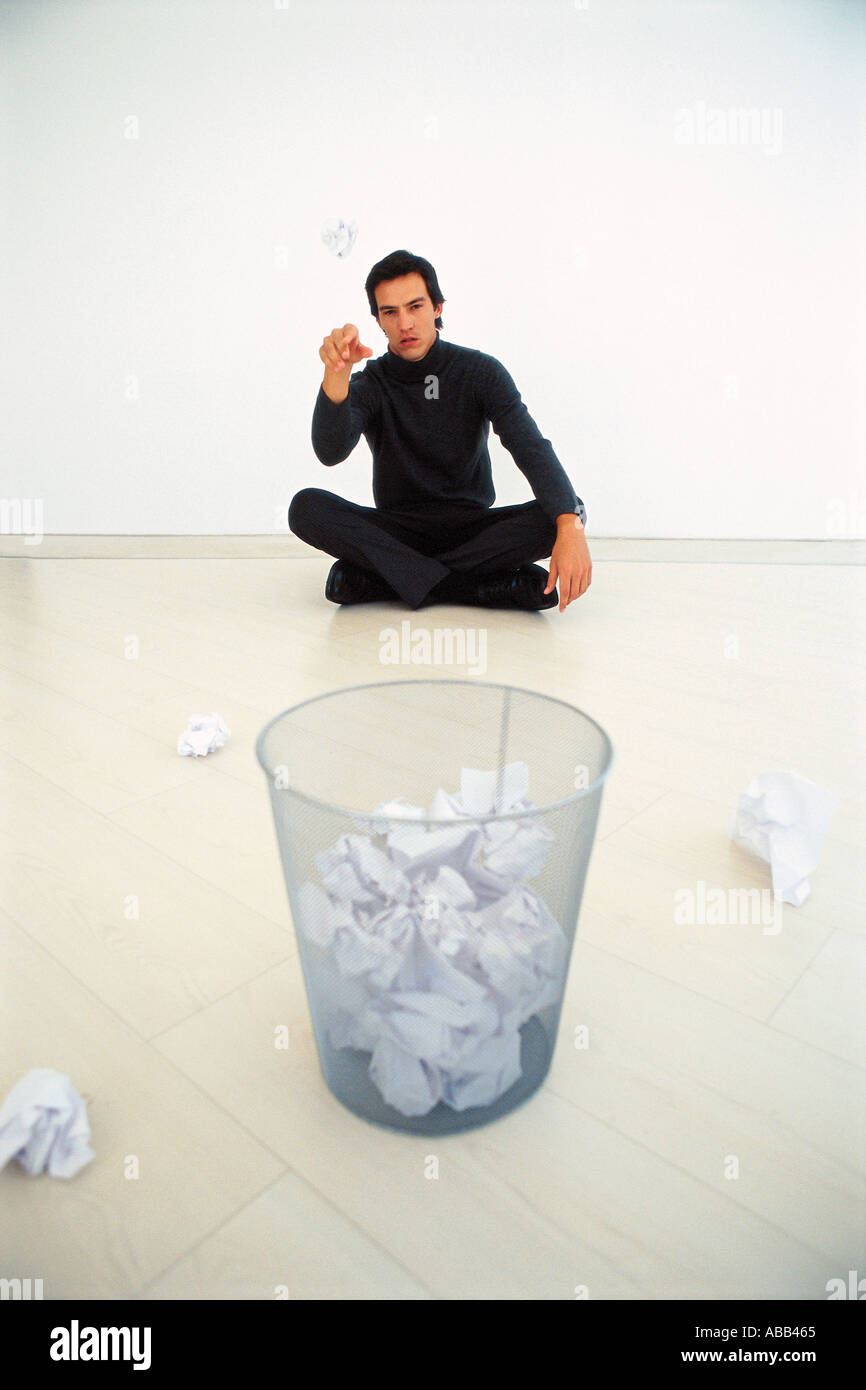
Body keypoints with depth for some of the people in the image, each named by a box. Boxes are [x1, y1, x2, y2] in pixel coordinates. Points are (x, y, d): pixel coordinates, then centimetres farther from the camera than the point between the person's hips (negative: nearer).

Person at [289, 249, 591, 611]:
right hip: (397, 530, 0)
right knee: (306, 507, -25)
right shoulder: (369, 384, 0)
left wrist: (571, 528, -35)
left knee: (566, 514, -27)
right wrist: (336, 373, -38)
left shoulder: (480, 371, -2)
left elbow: (532, 449, -16)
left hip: (470, 525, 0)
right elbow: (330, 453, -20)